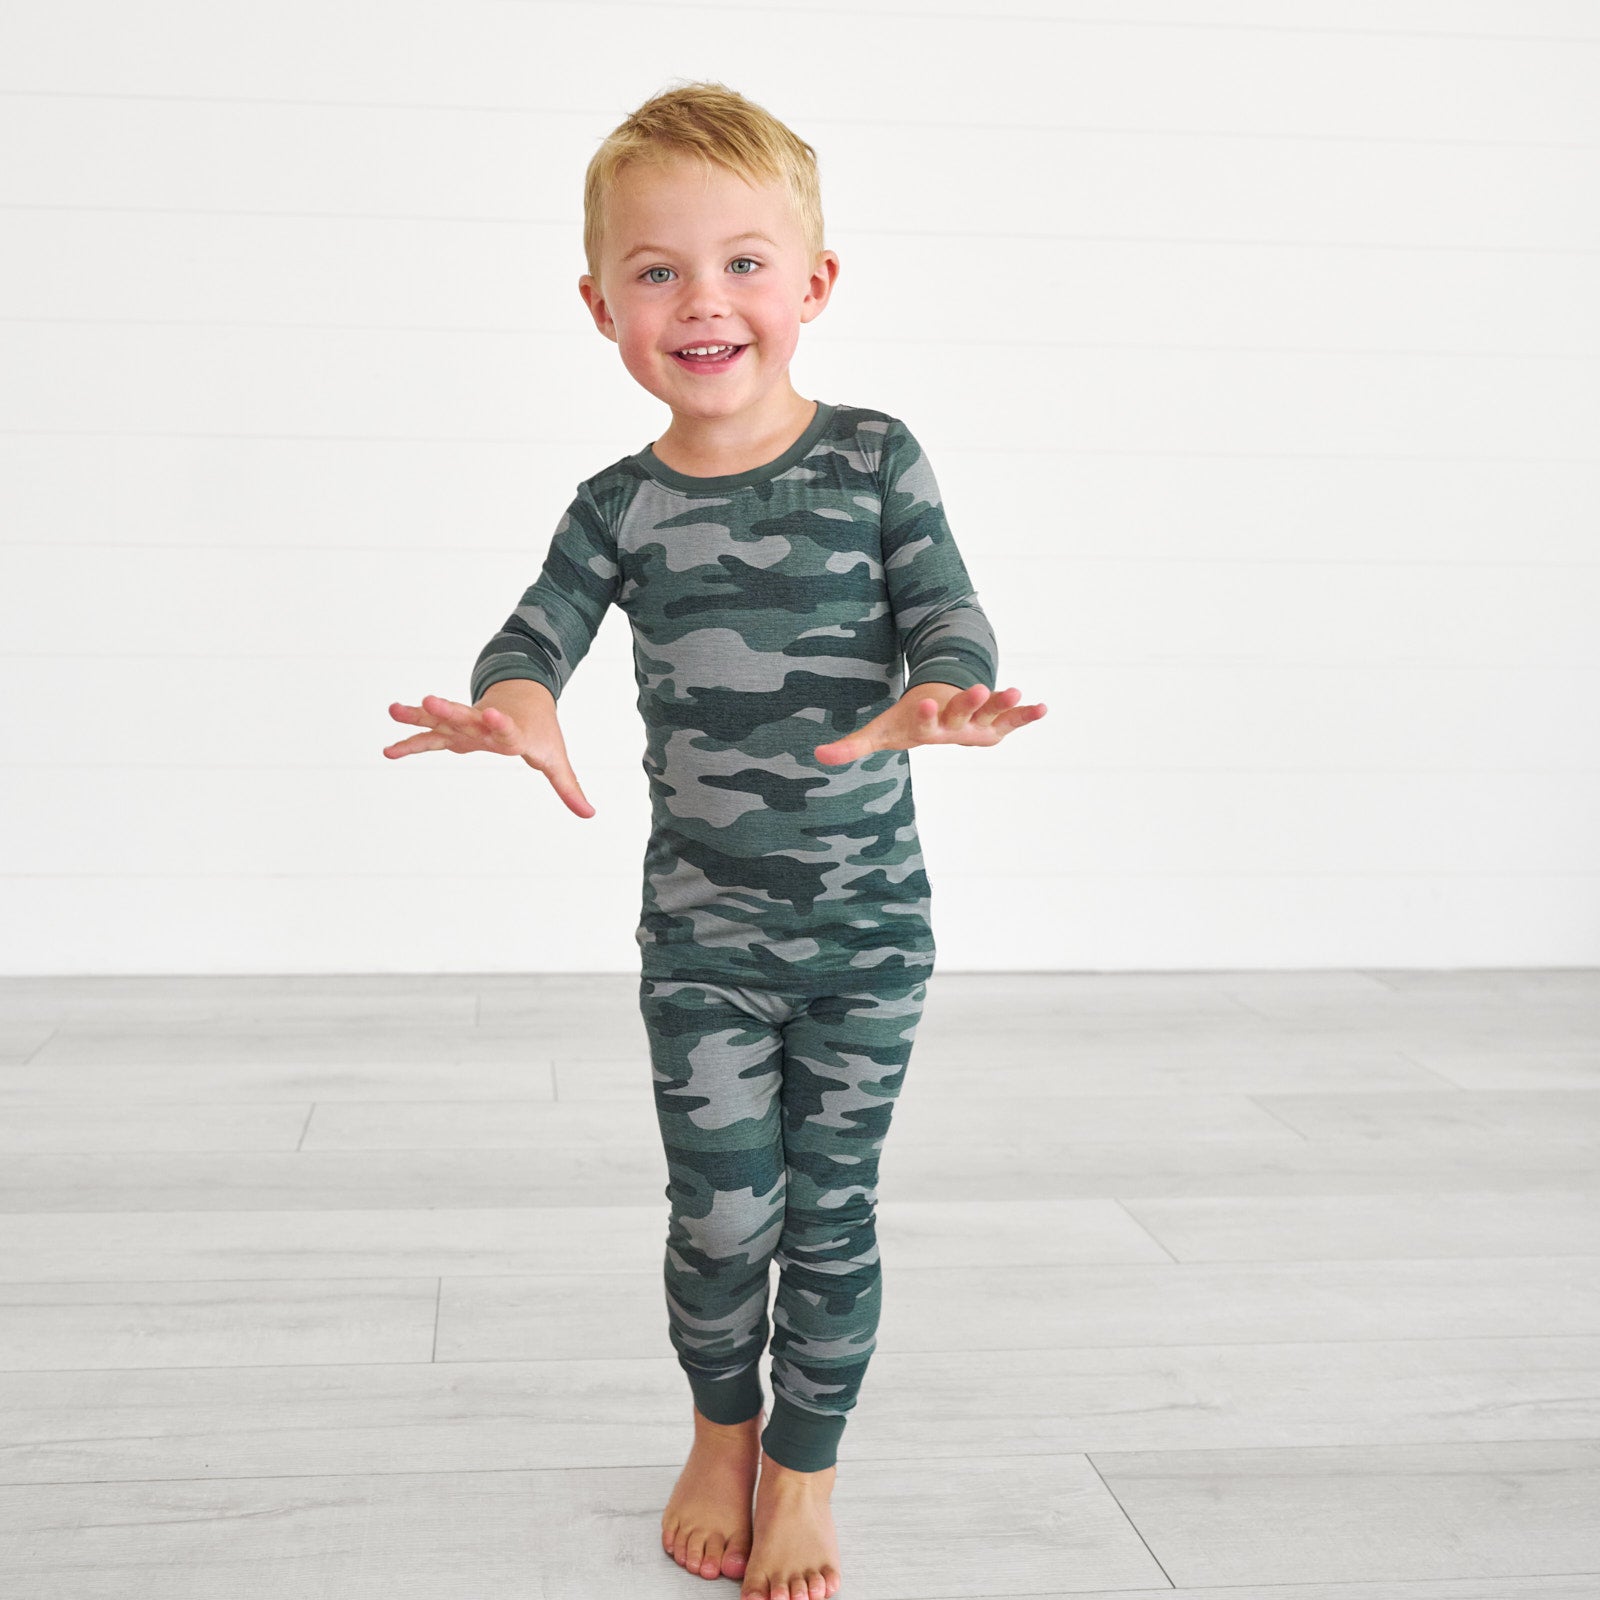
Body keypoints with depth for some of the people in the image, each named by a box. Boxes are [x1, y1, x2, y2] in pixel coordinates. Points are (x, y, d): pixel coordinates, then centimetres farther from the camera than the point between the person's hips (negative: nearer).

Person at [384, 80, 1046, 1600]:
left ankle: (803, 1470, 31)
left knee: (832, 1213, 9)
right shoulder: (621, 504, 0)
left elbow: (947, 615, -6)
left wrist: (931, 698, -29)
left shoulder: (873, 459, -3)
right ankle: (721, 1432, 33)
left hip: (869, 923, 0)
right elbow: (538, 627, -3)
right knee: (721, 1216, 2)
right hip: (702, 930, 1)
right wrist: (516, 702, -28)